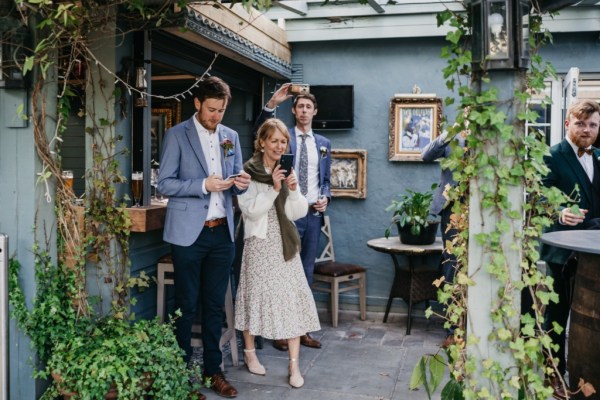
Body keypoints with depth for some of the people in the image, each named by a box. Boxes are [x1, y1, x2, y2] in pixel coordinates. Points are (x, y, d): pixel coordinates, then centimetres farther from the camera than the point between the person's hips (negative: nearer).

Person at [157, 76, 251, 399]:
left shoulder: (231, 137, 11)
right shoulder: (177, 135, -3)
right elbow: (165, 184, -7)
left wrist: (241, 184, -7)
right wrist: (204, 185, -19)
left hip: (222, 232, 4)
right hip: (189, 233, -4)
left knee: (215, 305, 11)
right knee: (186, 305, 5)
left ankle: (213, 370, 21)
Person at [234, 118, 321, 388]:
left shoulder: (285, 171, 10)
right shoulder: (249, 172, -6)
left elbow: (299, 212, 6)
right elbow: (251, 211, -13)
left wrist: (293, 191, -11)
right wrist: (274, 189, -20)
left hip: (286, 242, 4)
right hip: (260, 243, -4)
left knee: (293, 299, -1)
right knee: (257, 294, 5)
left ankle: (294, 365, 5)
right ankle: (249, 352, 27)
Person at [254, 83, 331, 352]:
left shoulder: (323, 143, 14)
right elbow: (261, 128, -19)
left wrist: (325, 198, -1)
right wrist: (272, 103, -32)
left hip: (313, 214, 4)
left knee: (306, 272, 11)